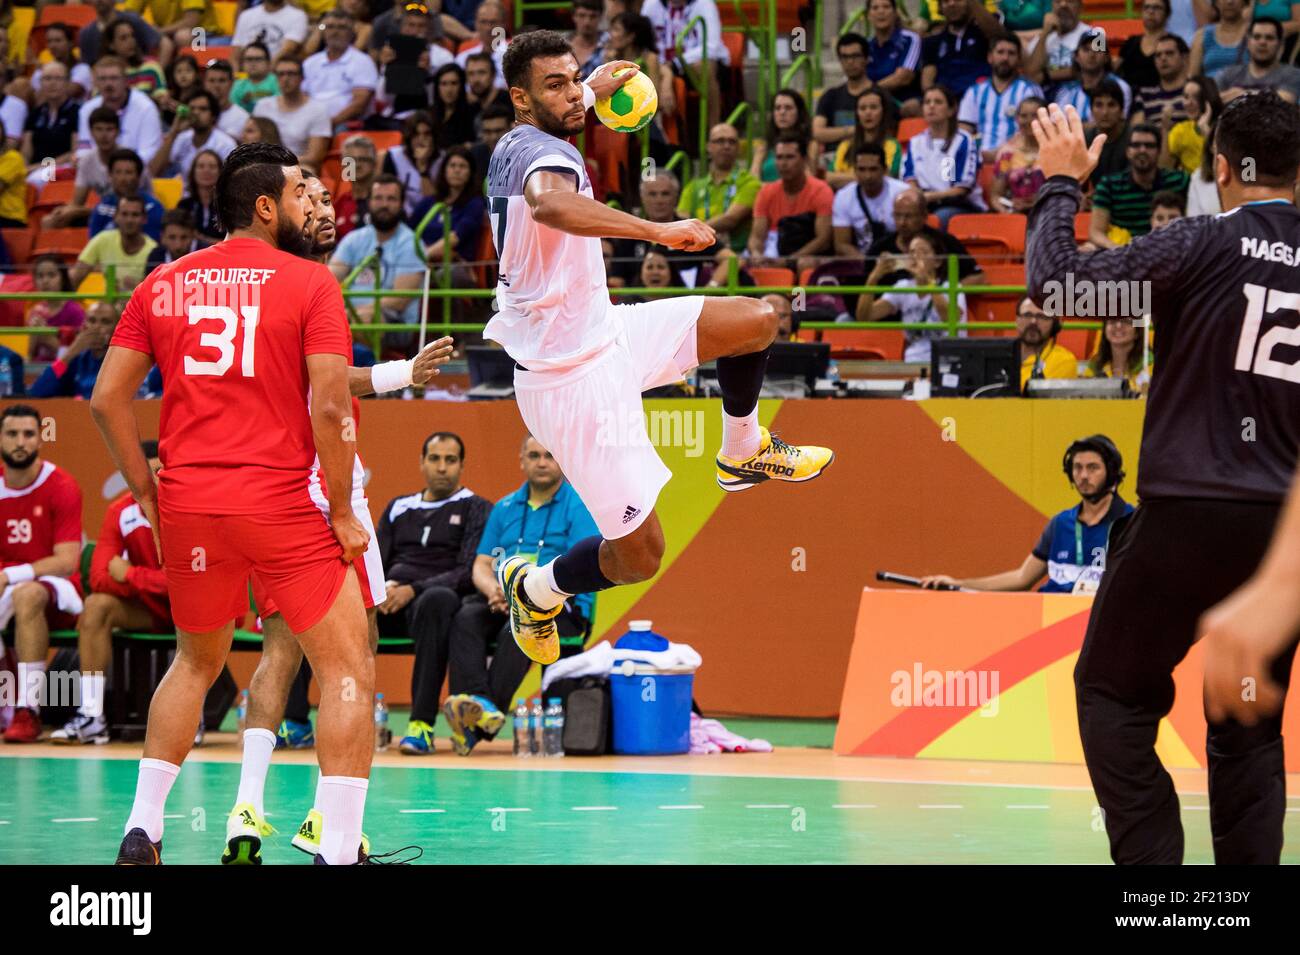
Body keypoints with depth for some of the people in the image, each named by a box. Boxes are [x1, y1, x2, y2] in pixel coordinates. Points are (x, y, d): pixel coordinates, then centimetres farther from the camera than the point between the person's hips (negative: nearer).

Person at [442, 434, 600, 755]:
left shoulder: (580, 506, 0)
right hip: (503, 603, 5)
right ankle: (476, 701, -47)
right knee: (466, 618, -27)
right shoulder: (505, 508, 18)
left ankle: (479, 725, -42)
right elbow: (482, 565, 13)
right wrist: (495, 590, -11)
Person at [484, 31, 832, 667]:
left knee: (756, 322, 7)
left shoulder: (513, 149, 7)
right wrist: (659, 231, -52)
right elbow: (551, 204, -50)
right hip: (572, 378, -10)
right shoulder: (546, 154, -24)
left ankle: (743, 455, 31)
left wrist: (594, 90, 48)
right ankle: (535, 589, 23)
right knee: (637, 557, -6)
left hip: (605, 333, 10)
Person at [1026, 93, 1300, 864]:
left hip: (1189, 512, -4)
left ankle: (1151, 862, -5)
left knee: (1111, 690, 7)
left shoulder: (1207, 243, -8)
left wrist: (1061, 186, 1)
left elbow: (1054, 282, -11)